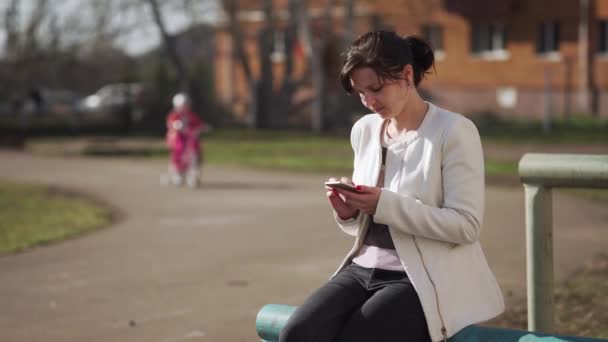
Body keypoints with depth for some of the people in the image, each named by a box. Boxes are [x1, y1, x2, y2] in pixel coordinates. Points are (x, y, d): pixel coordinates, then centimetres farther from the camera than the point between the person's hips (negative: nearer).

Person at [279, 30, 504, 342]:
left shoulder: (454, 131, -7)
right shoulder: (364, 130, 12)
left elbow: (466, 225, -14)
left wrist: (385, 205, -21)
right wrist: (347, 213, -4)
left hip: (422, 280, -6)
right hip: (363, 269, 6)